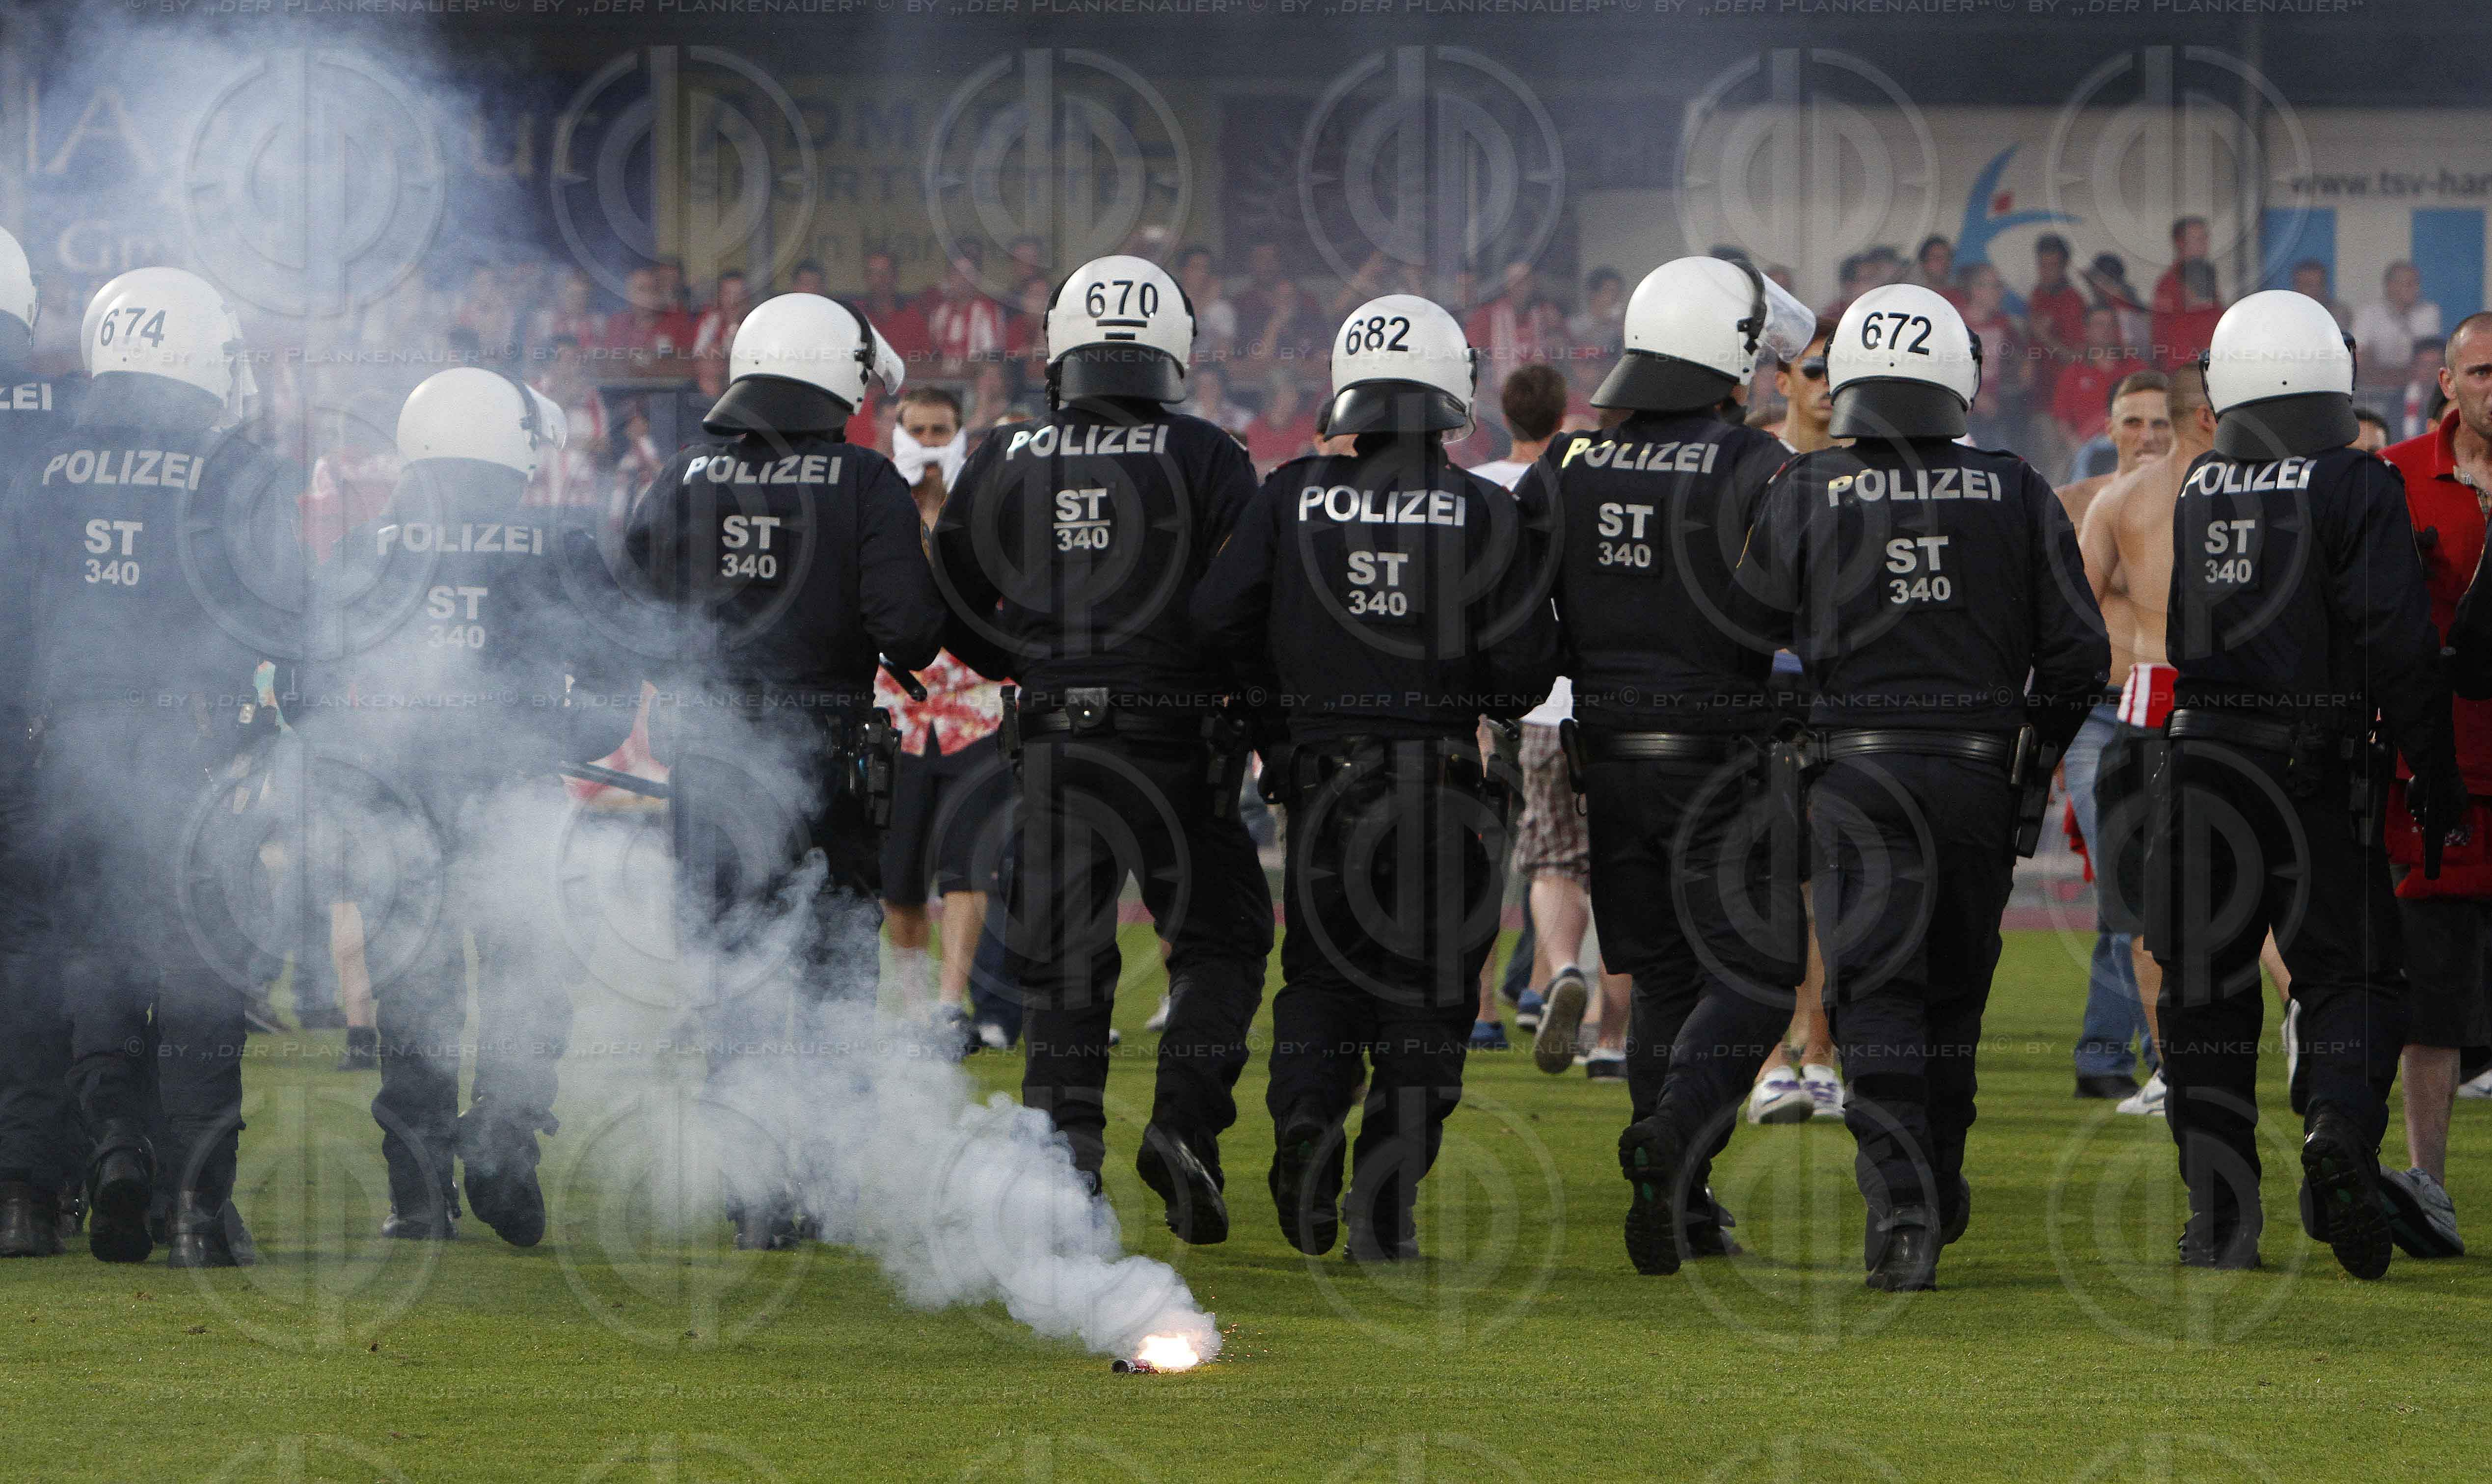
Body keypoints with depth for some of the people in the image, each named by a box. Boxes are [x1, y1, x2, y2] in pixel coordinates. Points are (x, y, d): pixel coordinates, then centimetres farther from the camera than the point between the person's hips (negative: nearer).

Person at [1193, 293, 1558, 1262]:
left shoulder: (1296, 497, -2)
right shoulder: (1478, 510, -7)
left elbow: (1217, 617, -4)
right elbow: (1527, 653, -10)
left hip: (1325, 773, 2)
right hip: (1441, 782, -2)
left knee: (1324, 975, 19)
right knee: (1422, 995, 7)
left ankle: (1306, 1110, -7)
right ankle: (1384, 1208, 2)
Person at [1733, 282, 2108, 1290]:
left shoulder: (1804, 497, -2)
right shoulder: (2016, 496, 2)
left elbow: (1750, 634, 3)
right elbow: (2077, 652, 3)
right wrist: (2035, 756, 16)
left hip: (1856, 776, -2)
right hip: (1977, 773, 2)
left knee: (1875, 990, -3)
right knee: (1954, 983, 17)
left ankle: (1901, 1201, -19)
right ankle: (1939, 1190, 31)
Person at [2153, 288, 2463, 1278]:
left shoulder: (2199, 490, 7)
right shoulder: (2357, 489, -7)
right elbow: (2397, 646, -11)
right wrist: (2434, 777, -5)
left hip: (2202, 755, 3)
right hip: (2316, 767, -3)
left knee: (2207, 986, 9)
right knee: (2347, 971, 5)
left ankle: (2220, 1214, 8)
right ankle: (2340, 1128, -22)